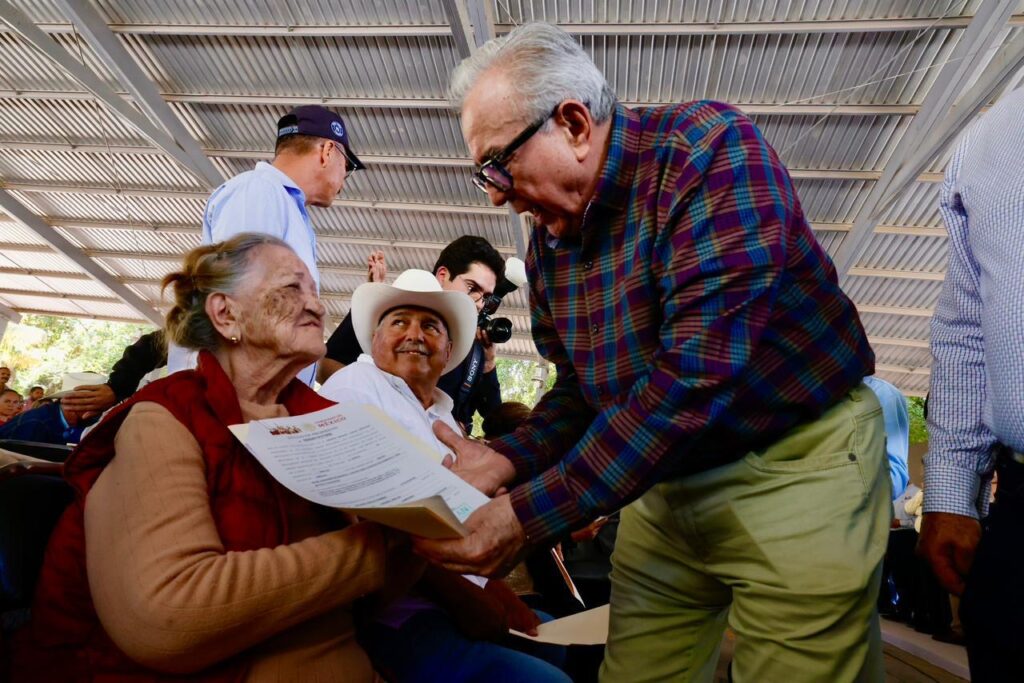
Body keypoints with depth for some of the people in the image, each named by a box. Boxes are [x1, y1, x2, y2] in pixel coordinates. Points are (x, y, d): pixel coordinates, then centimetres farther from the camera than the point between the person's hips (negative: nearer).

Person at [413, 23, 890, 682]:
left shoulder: (710, 146, -19)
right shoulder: (548, 239, 2)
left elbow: (698, 372, -29)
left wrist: (531, 513, -27)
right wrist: (503, 460, -9)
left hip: (794, 471, -5)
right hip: (663, 486, 6)